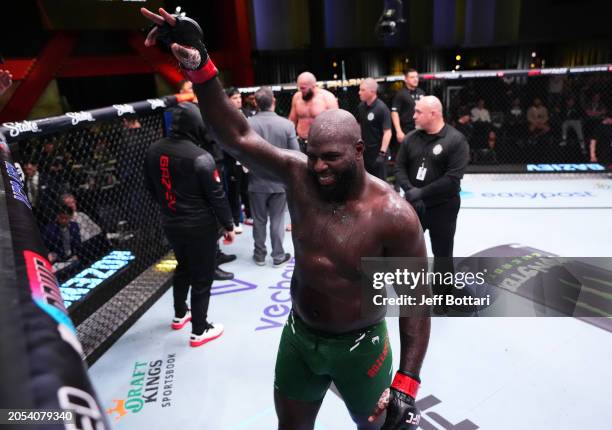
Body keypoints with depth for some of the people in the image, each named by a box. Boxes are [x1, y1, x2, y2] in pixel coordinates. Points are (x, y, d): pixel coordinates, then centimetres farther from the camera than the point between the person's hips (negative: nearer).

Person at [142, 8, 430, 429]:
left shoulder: (393, 215, -26)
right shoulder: (299, 175, -15)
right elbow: (238, 136, -16)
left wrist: (407, 384, -19)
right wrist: (200, 66, -29)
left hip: (359, 346, -3)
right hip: (299, 336, 4)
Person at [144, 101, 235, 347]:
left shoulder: (153, 151, -1)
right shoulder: (200, 157, -21)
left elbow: (150, 187, 11)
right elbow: (216, 196, -16)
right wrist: (228, 225, -5)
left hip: (170, 224, 7)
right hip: (200, 226, -7)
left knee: (183, 267, 27)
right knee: (202, 277, 8)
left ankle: (180, 315, 43)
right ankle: (199, 331, 20)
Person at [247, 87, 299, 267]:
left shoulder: (248, 123, -12)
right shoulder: (287, 124, -12)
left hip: (257, 181, 0)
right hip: (280, 180, 0)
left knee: (259, 221, 15)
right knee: (277, 221, 12)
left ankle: (260, 255, 28)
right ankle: (278, 256, 22)